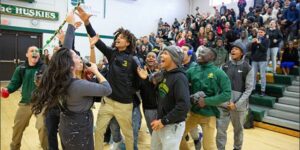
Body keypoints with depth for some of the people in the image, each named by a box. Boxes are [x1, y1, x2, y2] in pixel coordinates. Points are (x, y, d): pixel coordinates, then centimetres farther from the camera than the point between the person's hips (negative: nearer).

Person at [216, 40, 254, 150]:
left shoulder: (248, 68, -3)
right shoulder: (224, 66, 4)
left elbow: (248, 89, -6)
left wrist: (236, 104, -13)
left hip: (239, 105, -2)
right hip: (223, 104, 2)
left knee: (238, 129, 15)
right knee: (220, 129, 3)